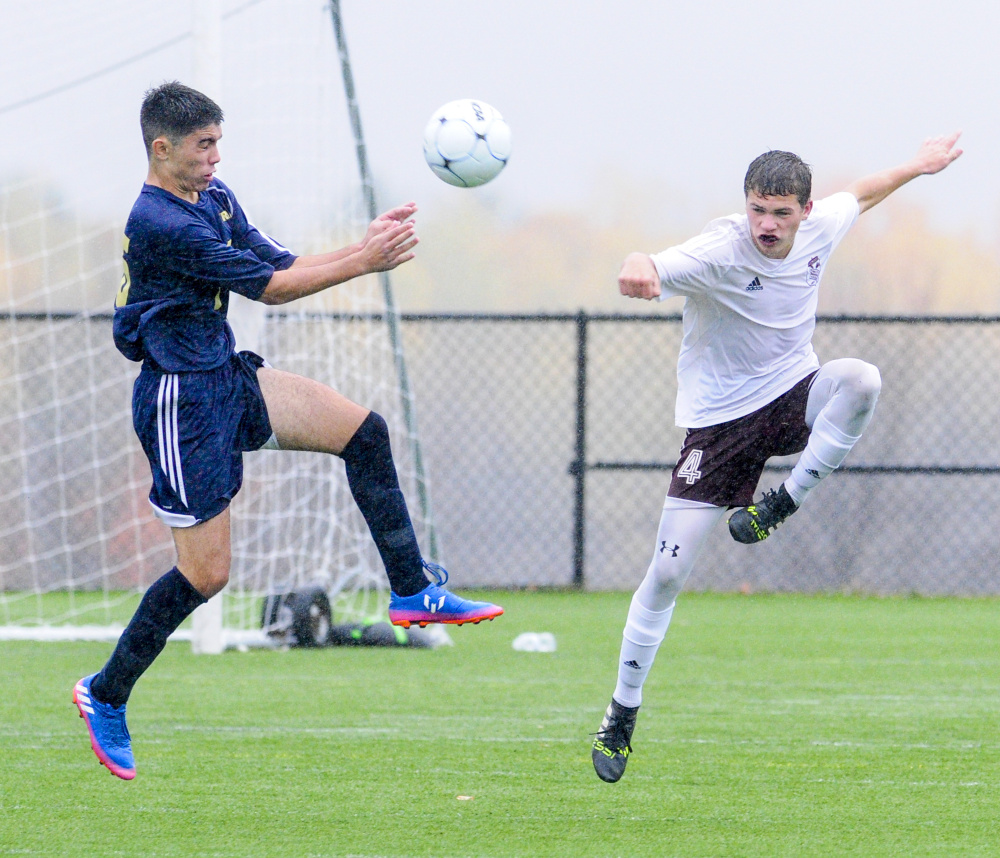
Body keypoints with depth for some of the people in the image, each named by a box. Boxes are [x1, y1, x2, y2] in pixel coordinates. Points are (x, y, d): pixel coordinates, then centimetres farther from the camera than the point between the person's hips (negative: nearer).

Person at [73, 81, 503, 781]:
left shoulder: (214, 198, 7)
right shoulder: (158, 223, -23)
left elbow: (282, 265, 8)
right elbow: (269, 287, -20)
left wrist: (365, 248, -6)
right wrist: (362, 263, -17)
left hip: (229, 377, 9)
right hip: (182, 401, -9)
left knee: (364, 432, 0)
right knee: (206, 573, -5)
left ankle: (414, 591, 7)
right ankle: (105, 696, 11)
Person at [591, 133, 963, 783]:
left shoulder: (820, 229, -7)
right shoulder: (720, 251, -25)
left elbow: (861, 193, 17)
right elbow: (651, 270, -45)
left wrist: (917, 166, 29)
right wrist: (637, 271, -68)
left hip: (795, 393, 4)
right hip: (720, 420, -4)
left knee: (861, 381, -32)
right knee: (668, 572, -8)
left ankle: (780, 505, -12)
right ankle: (622, 716, 8)